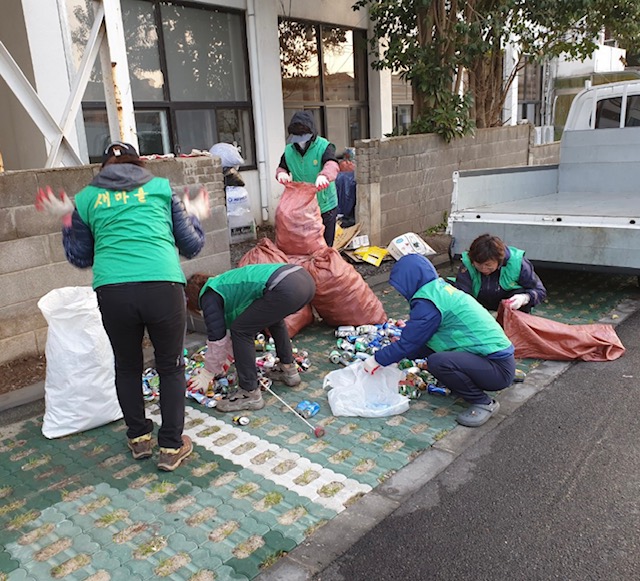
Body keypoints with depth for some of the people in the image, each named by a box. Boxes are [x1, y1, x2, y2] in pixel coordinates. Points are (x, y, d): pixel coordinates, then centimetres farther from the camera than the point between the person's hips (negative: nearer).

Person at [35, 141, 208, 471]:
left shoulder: (86, 199, 18)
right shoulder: (161, 188, 16)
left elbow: (80, 258, 25)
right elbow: (191, 247, 17)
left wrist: (66, 219, 37)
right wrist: (195, 216, 35)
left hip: (112, 292, 1)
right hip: (163, 286, -1)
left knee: (127, 366, 23)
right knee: (170, 366, 16)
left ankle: (139, 438, 35)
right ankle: (171, 447, 21)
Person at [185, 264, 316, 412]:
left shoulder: (209, 298, 9)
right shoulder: (223, 284, 34)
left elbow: (217, 338, 10)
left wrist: (208, 373, 25)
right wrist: (225, 356, 53)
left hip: (285, 289, -10)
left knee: (241, 331, 4)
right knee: (272, 317, 36)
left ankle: (250, 394, 7)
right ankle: (288, 369, 41)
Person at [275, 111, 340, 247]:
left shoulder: (324, 146, -14)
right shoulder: (289, 150, 0)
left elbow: (332, 164, -32)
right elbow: (282, 167, 12)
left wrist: (324, 175, -56)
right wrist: (281, 173, -15)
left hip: (325, 205, -3)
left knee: (325, 244, 10)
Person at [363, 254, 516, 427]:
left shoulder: (428, 304, -20)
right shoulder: (441, 288, 9)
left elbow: (407, 344, -14)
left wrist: (377, 359, 1)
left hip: (499, 368, -9)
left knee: (437, 361, -28)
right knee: (428, 346, 9)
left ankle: (484, 403, -7)